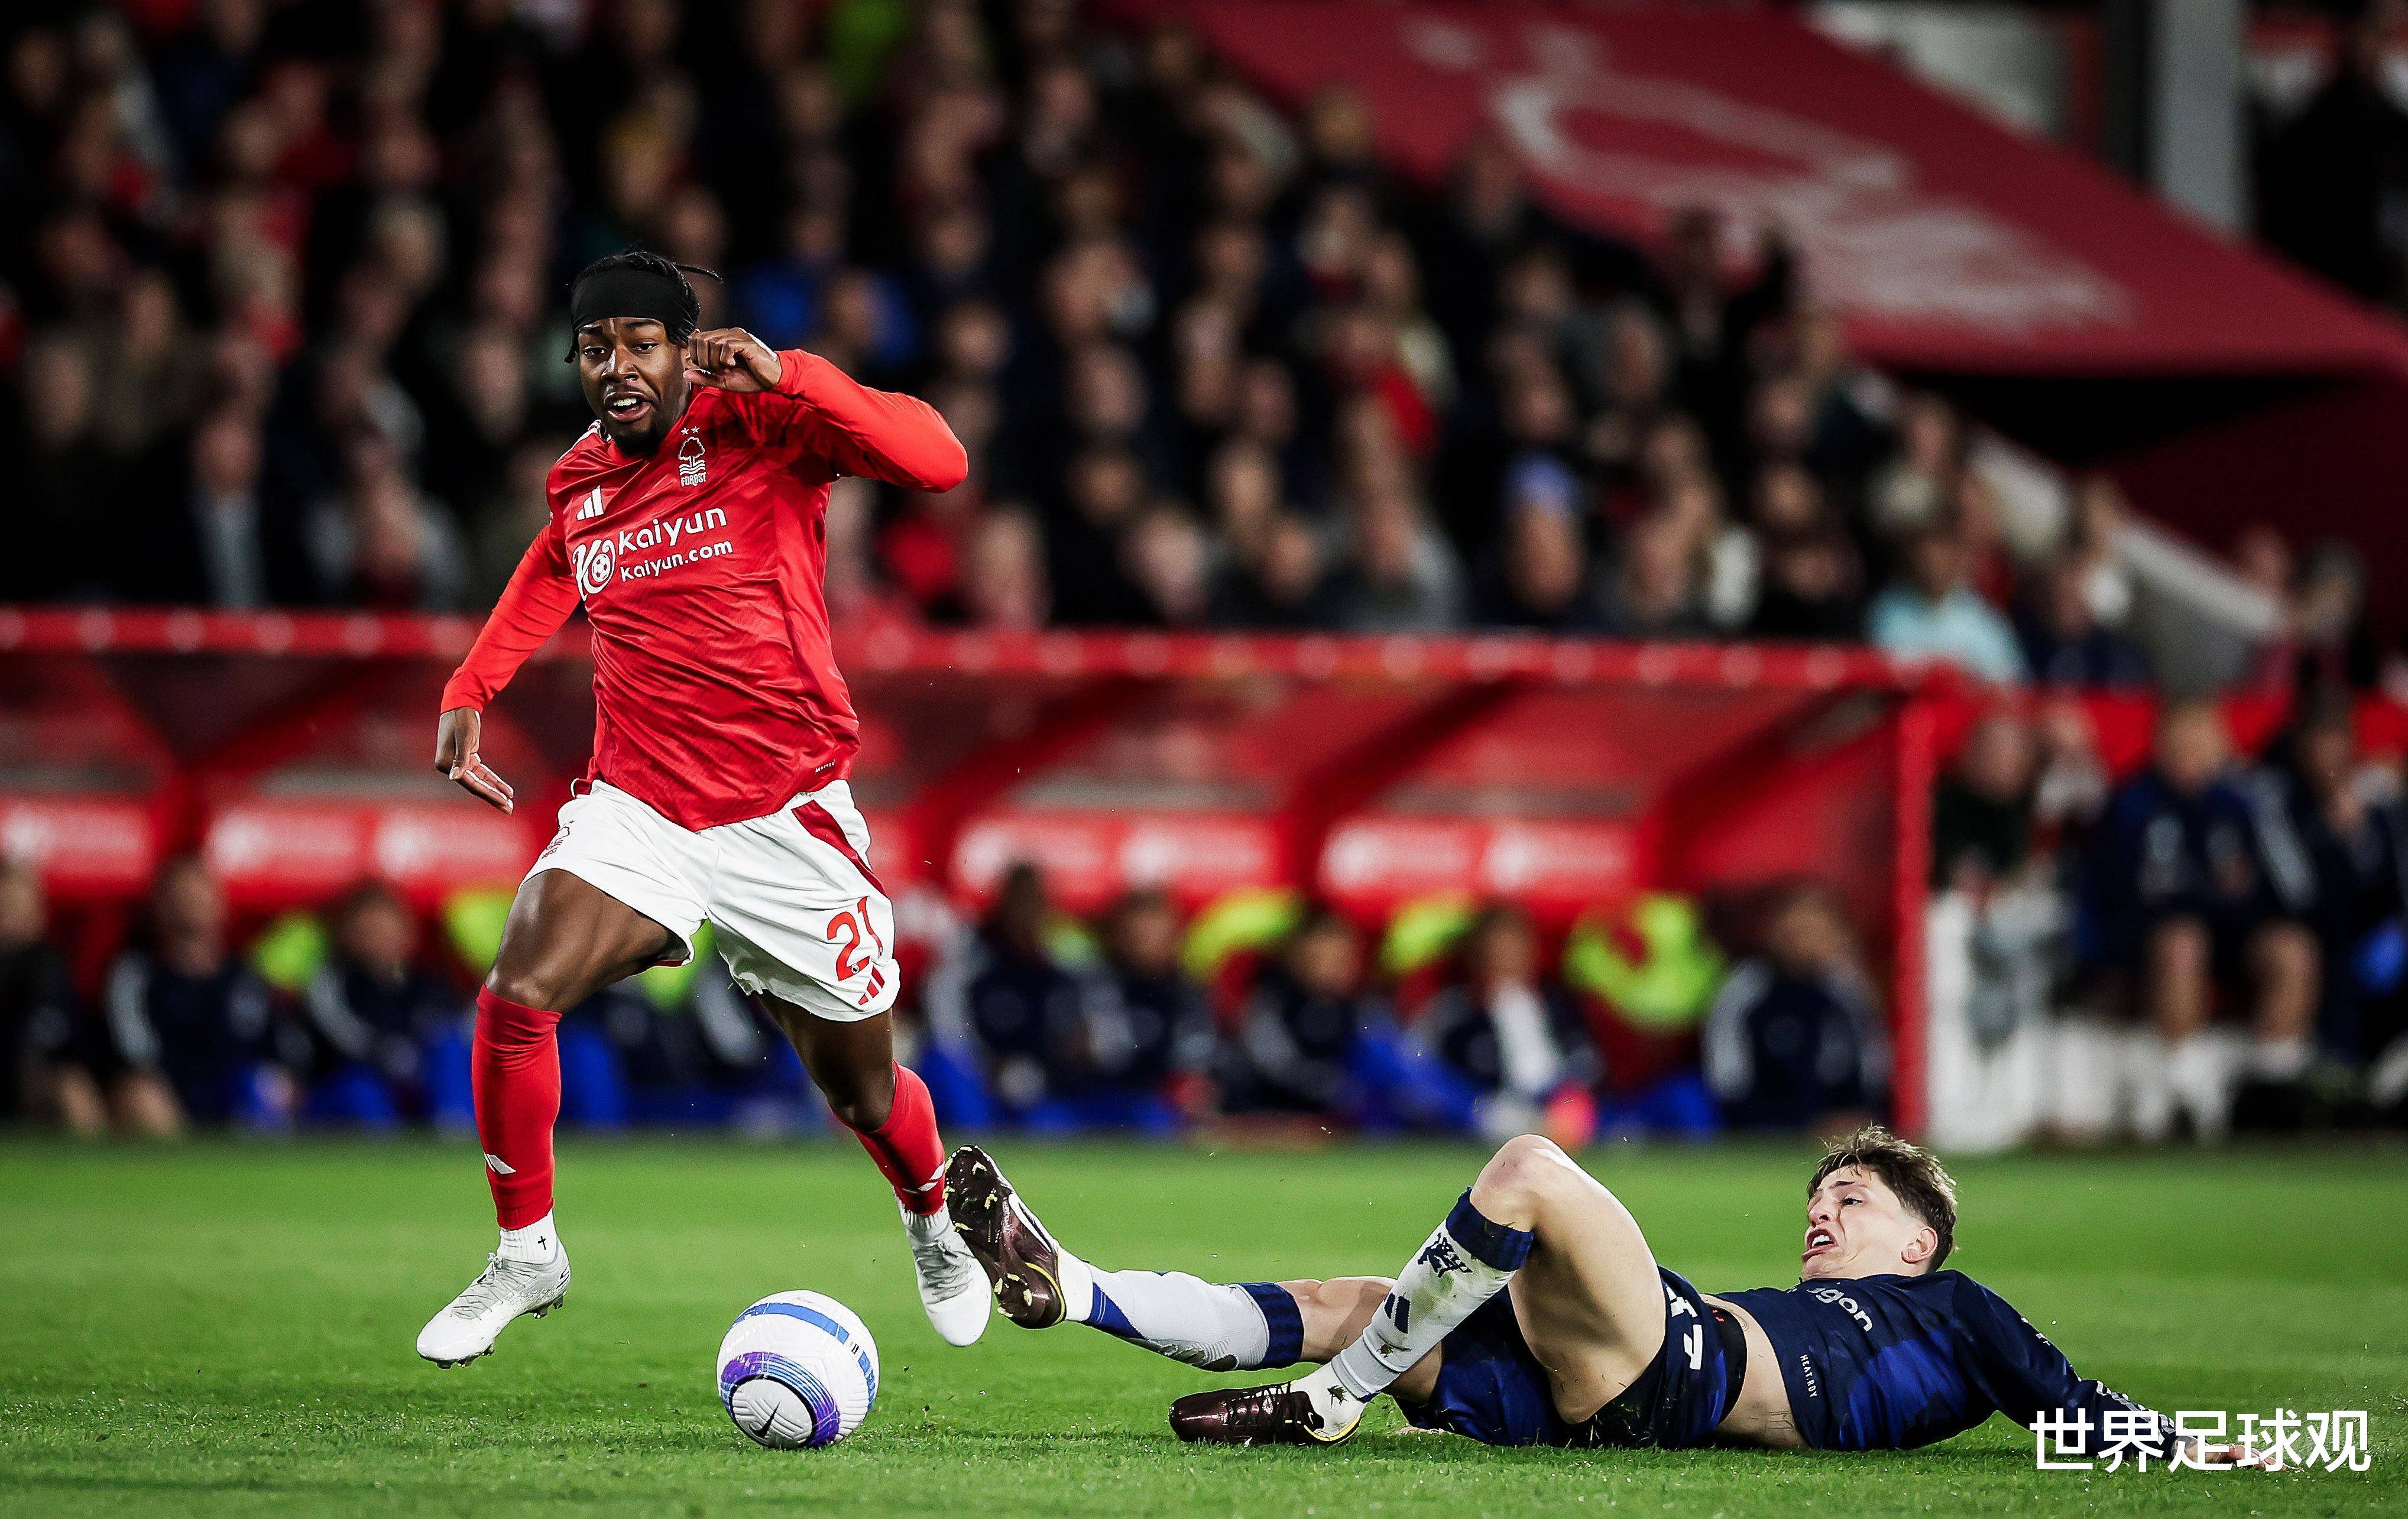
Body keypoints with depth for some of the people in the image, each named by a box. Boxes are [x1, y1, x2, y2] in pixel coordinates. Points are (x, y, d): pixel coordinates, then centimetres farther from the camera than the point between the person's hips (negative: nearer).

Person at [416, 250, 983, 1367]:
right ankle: (525, 1257, -2)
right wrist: (471, 689, 20)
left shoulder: (760, 424, -7)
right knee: (513, 1003, -21)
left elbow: (936, 463, -21)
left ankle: (936, 1222, 43)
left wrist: (786, 376, -30)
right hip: (637, 804, 3)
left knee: (861, 1090, 9)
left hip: (785, 814, -3)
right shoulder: (580, 481, 7)